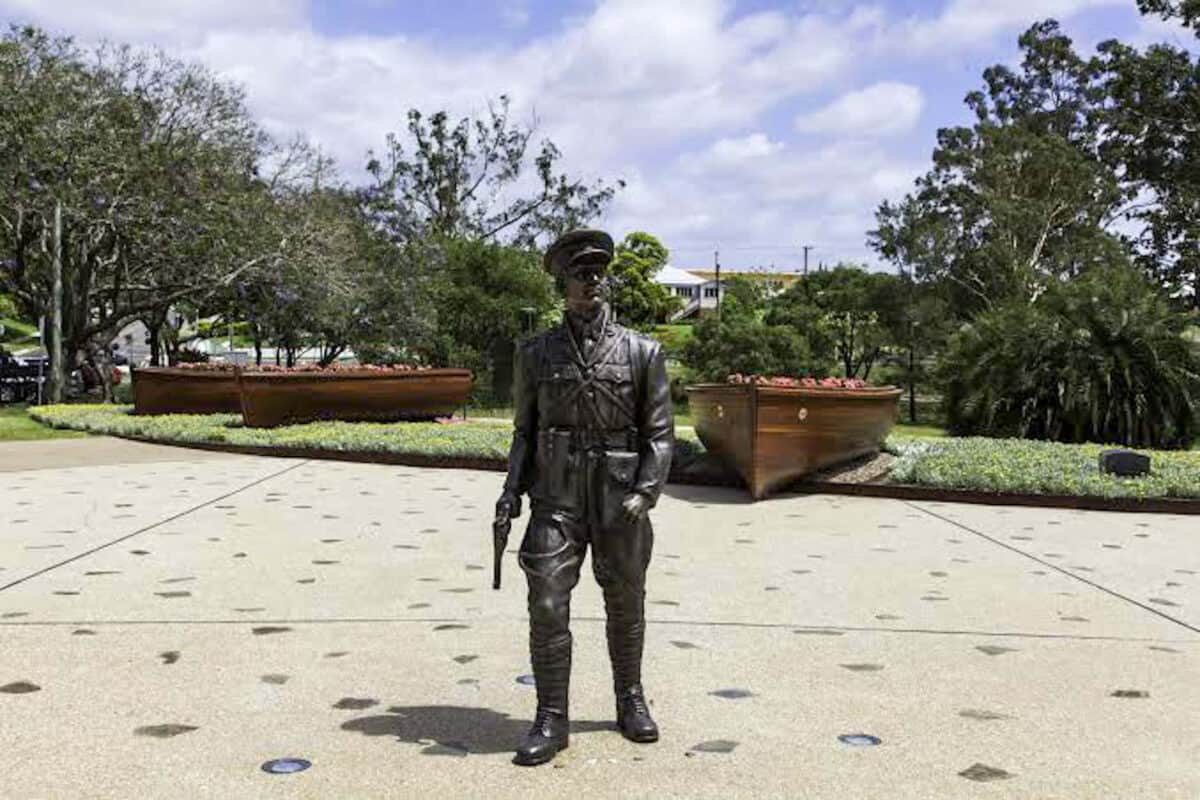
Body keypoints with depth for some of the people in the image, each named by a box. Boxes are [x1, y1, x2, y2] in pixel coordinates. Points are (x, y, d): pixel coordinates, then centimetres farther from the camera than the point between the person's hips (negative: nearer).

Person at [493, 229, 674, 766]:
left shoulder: (642, 352, -1)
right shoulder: (537, 354, 4)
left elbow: (659, 432, -1)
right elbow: (525, 430, 10)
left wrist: (645, 493, -13)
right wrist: (511, 492, -1)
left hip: (619, 499, 0)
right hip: (556, 497, 0)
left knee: (626, 606, 12)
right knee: (547, 606, -6)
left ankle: (631, 702, 32)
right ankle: (551, 721, 5)